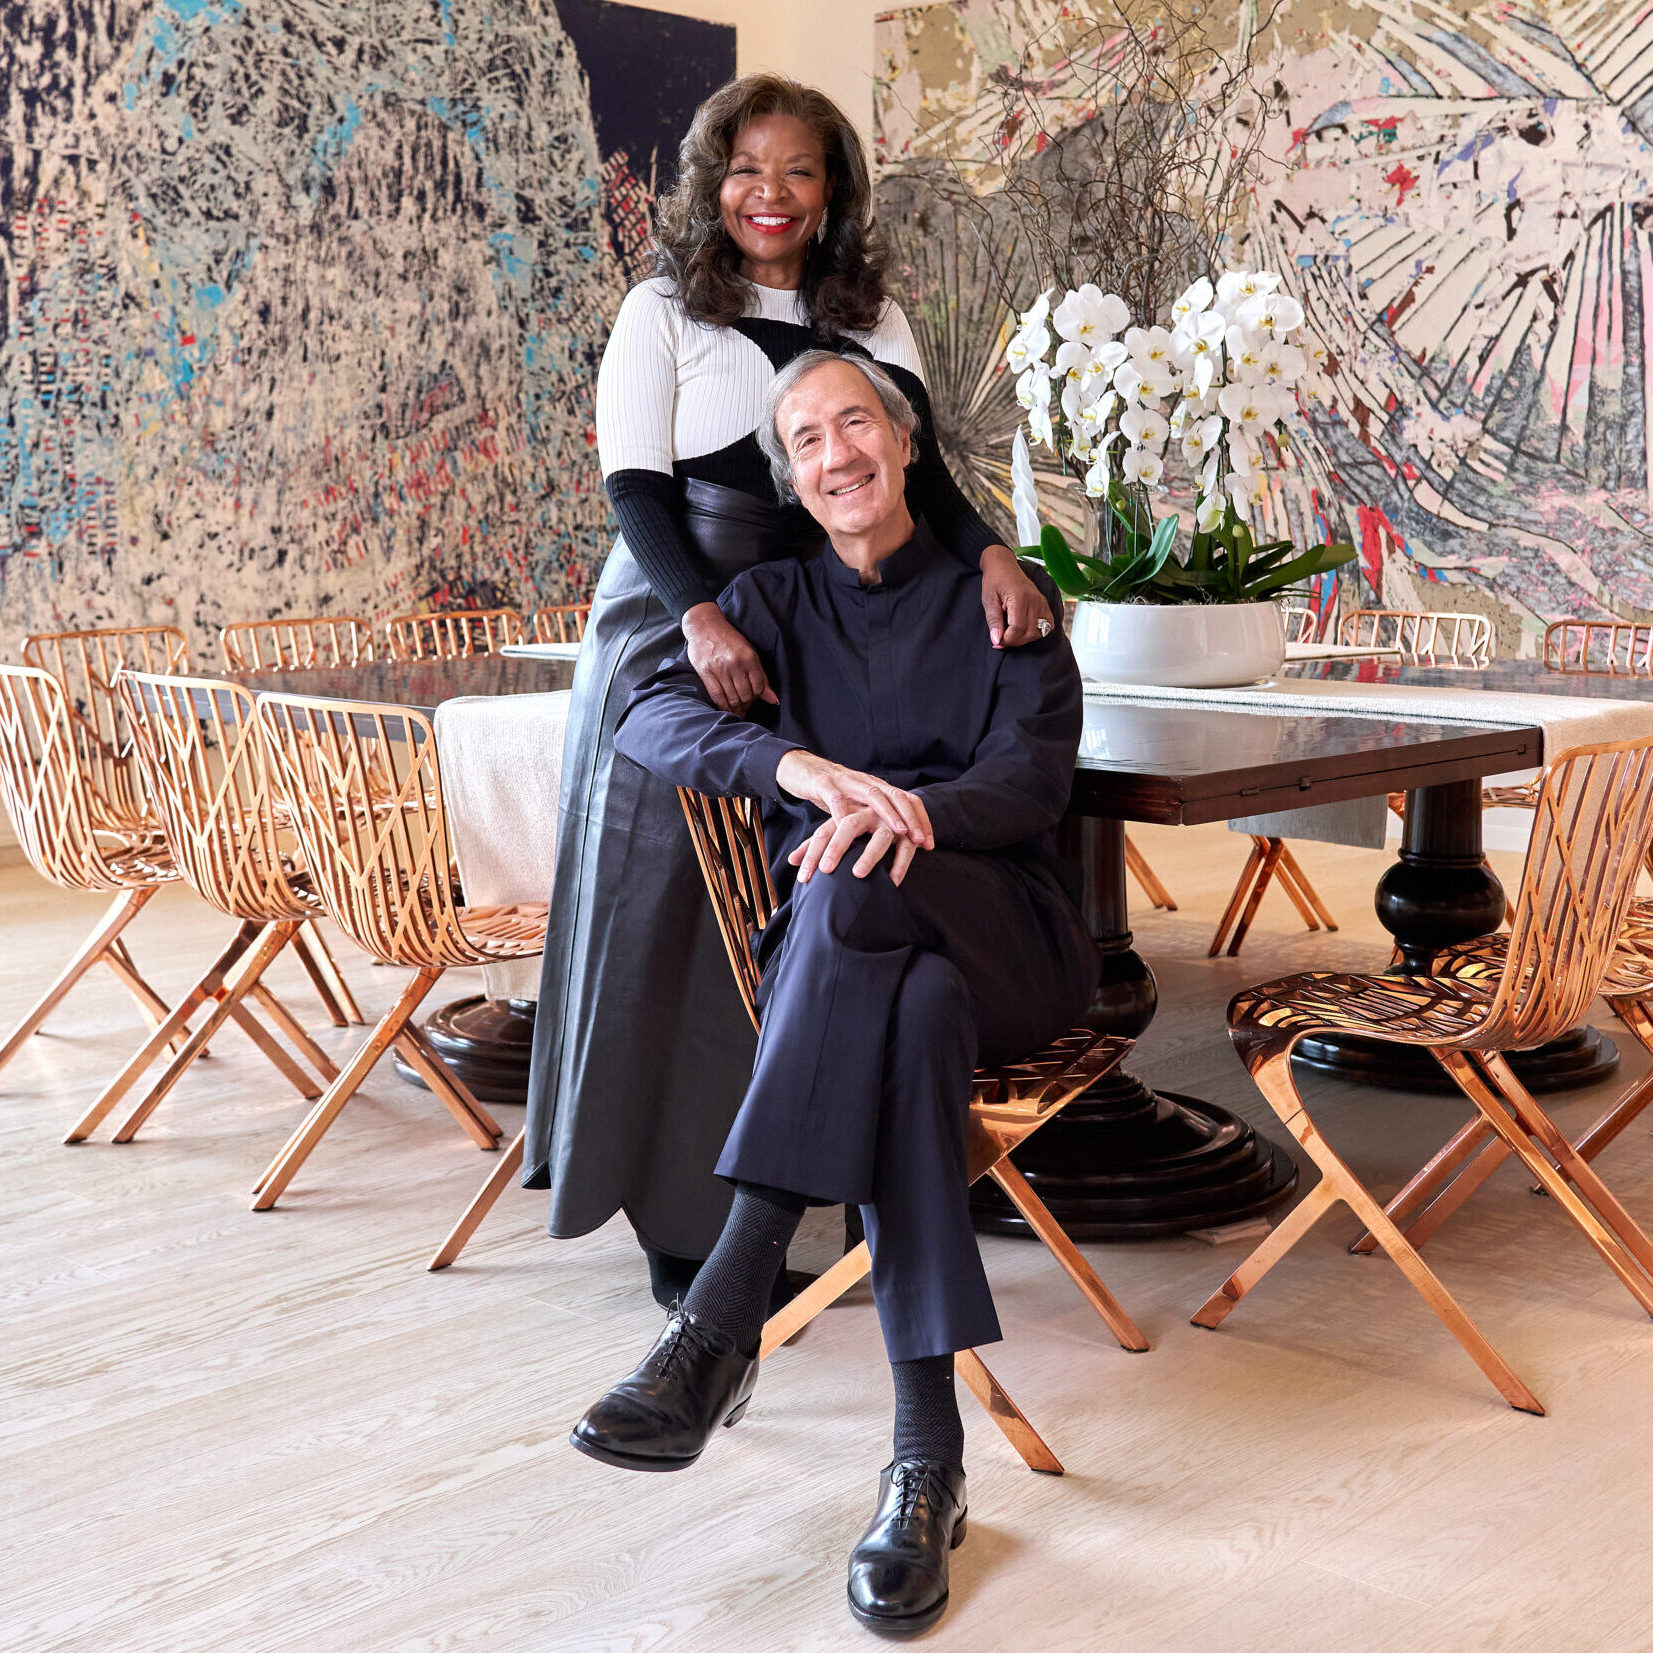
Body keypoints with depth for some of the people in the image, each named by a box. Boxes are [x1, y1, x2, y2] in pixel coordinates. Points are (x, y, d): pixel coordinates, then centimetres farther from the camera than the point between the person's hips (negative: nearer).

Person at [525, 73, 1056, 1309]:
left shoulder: (875, 320, 13)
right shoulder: (664, 315, 3)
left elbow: (919, 466, 5)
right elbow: (635, 488, -7)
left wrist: (989, 552, -17)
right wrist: (703, 615, -25)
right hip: (677, 632, -3)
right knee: (673, 916, -3)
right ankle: (678, 1226, 8)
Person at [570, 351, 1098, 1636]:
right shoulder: (774, 604, 17)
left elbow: (1034, 778, -5)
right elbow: (652, 718, -4)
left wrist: (909, 812, -29)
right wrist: (794, 762, -27)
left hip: (1012, 937, -1)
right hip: (837, 949, 1)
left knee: (855, 888, -37)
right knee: (913, 1013, -38)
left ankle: (724, 1317, -43)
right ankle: (927, 1455, -40)